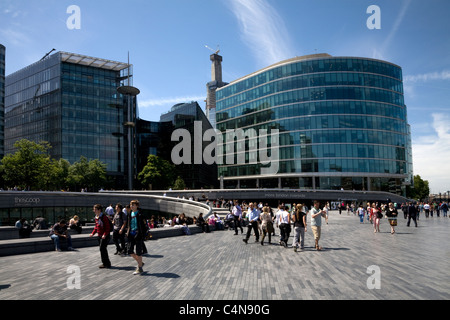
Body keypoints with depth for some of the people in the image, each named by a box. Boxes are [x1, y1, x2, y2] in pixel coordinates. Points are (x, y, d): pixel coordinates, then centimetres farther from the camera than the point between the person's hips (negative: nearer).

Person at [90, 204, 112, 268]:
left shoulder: (104, 217, -16)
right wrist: (93, 233, 9)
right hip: (99, 236, 9)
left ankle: (105, 263, -1)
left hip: (105, 236, -9)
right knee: (102, 249, 13)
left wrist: (105, 234, -28)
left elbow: (108, 227, -19)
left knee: (102, 248, -11)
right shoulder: (96, 218, 12)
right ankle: (106, 263, 23)